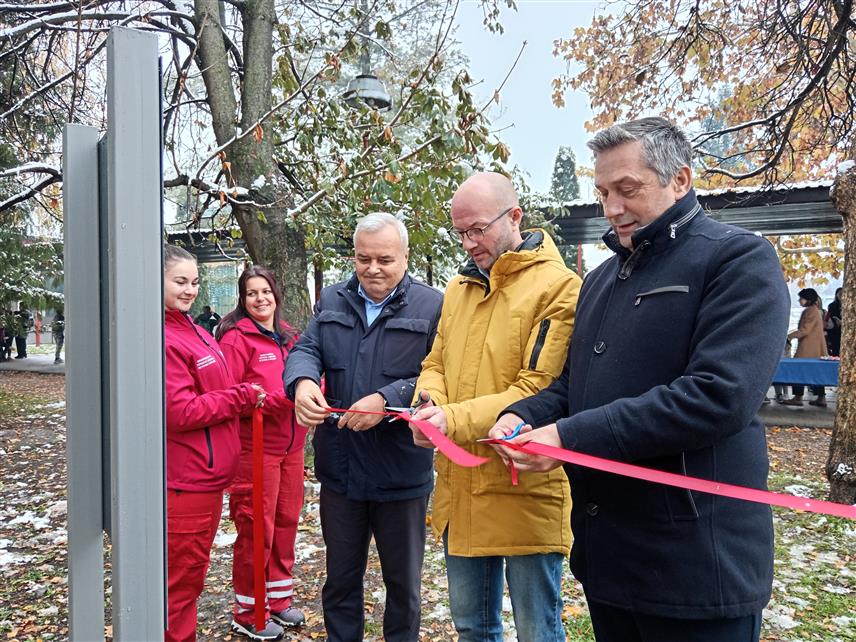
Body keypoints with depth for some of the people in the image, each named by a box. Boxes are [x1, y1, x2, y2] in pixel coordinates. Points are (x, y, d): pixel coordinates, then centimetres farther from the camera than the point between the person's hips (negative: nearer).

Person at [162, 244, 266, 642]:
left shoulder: (193, 331, 12)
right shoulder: (163, 337, -19)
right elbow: (180, 413, -22)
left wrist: (243, 397, 2)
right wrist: (244, 396, -13)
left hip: (207, 475, 10)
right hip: (185, 480, -10)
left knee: (191, 569, 22)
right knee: (182, 576, 6)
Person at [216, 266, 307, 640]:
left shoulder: (288, 337, 12)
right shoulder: (236, 338, -10)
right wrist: (278, 399, -22)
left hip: (290, 445, 7)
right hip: (255, 449, -7)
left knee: (286, 522, 15)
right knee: (256, 528, 3)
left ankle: (278, 598, 33)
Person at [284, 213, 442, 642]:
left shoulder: (432, 306, -9)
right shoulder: (332, 301, 8)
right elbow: (306, 349, 1)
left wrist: (387, 400, -27)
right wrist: (302, 381, -21)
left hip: (401, 473, -3)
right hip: (340, 466, 4)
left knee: (403, 582, 17)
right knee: (340, 576, 21)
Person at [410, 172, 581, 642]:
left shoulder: (558, 286, -12)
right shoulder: (458, 288, 11)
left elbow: (538, 389, -18)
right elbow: (436, 364, 14)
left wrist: (456, 419, -26)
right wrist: (429, 404, -8)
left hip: (526, 493, -7)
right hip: (460, 489, 7)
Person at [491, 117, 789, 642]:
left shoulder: (740, 260, -10)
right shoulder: (602, 279, 14)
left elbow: (719, 395, -24)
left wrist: (571, 437, -23)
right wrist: (524, 416, -3)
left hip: (694, 560, -7)